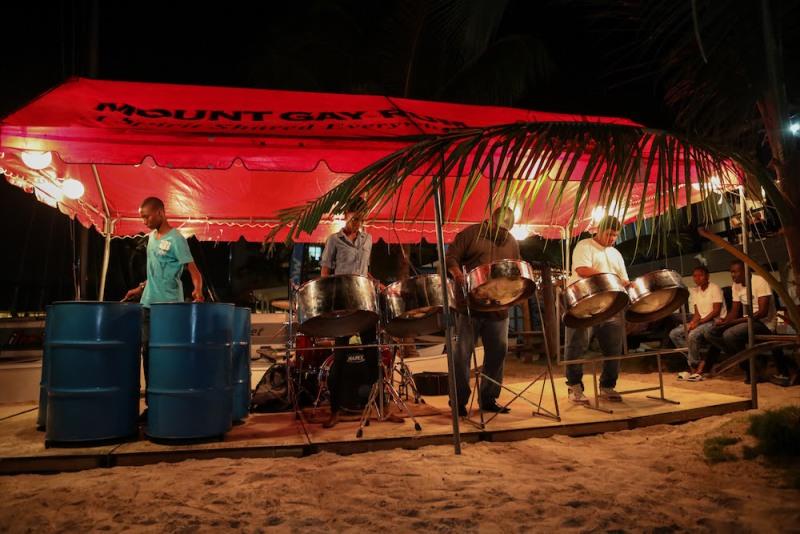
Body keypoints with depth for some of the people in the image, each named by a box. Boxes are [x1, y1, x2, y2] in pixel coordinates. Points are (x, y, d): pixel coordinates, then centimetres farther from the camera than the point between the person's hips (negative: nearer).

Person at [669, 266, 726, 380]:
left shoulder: (715, 288, -8)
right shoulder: (695, 291, 12)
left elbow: (716, 311, -15)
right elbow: (697, 313, 9)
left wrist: (699, 322, -21)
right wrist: (692, 322, -12)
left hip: (716, 321, -8)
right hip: (701, 322, 8)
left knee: (693, 335, -34)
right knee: (674, 334, -9)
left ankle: (694, 366, -15)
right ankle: (700, 361, -8)